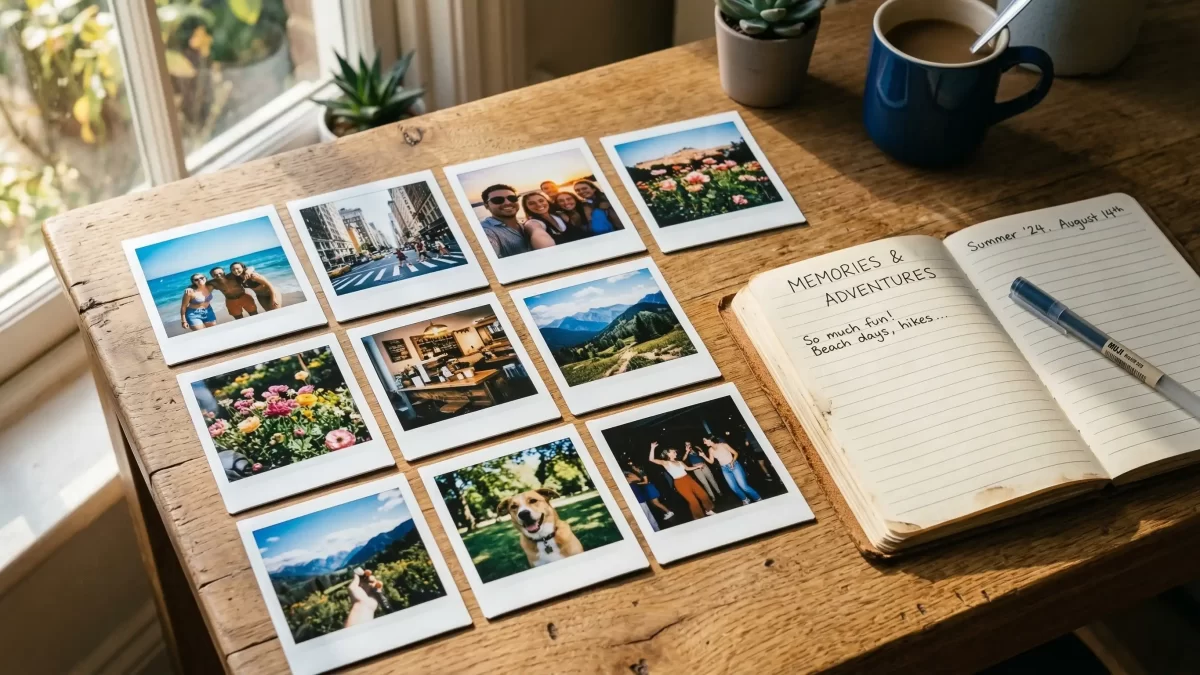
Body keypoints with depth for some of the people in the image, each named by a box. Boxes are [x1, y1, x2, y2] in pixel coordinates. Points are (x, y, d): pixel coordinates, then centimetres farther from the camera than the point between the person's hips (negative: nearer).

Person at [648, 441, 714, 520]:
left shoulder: (679, 462, 14)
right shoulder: (665, 463, -4)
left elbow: (688, 468, 30)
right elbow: (651, 459, -15)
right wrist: (652, 448, -22)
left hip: (689, 480, 6)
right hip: (680, 483, -6)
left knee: (703, 495, 8)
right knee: (693, 500, -8)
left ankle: (708, 510, 30)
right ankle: (699, 517, 9)